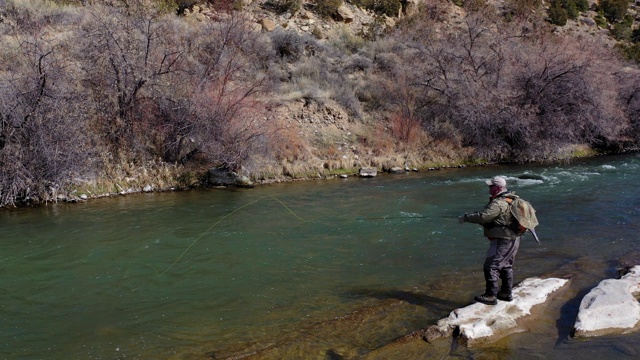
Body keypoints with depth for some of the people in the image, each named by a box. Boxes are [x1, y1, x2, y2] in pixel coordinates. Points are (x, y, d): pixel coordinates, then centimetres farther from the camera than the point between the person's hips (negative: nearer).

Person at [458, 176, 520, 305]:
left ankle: (490, 296, -1)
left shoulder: (498, 203, -21)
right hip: (513, 239, 11)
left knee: (491, 267, -5)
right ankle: (506, 293, 30)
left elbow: (483, 216, -27)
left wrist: (465, 218, -16)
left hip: (502, 240, -11)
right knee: (506, 266, 20)